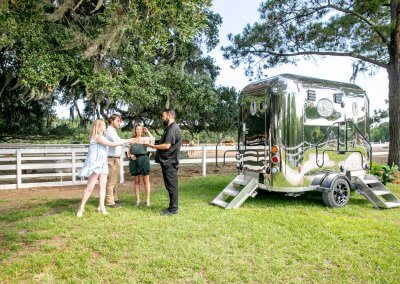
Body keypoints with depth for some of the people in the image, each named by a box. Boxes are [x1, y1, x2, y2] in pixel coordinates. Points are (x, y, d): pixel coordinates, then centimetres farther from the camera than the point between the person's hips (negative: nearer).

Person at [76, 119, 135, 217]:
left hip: (102, 164, 9)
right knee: (90, 187, -6)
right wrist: (127, 141, -15)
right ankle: (81, 208, 2)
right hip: (95, 164, -9)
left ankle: (101, 207, 2)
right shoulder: (98, 137, -13)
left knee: (103, 186, 1)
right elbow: (112, 144, -18)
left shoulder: (101, 137, 18)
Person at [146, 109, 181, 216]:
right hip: (168, 161, 10)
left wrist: (153, 146, -11)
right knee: (170, 185, 14)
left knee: (171, 185, -3)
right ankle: (172, 207, 23)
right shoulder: (170, 128, 17)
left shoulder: (173, 128, -16)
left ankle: (173, 209, 5)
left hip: (169, 162, -10)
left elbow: (166, 145, -22)